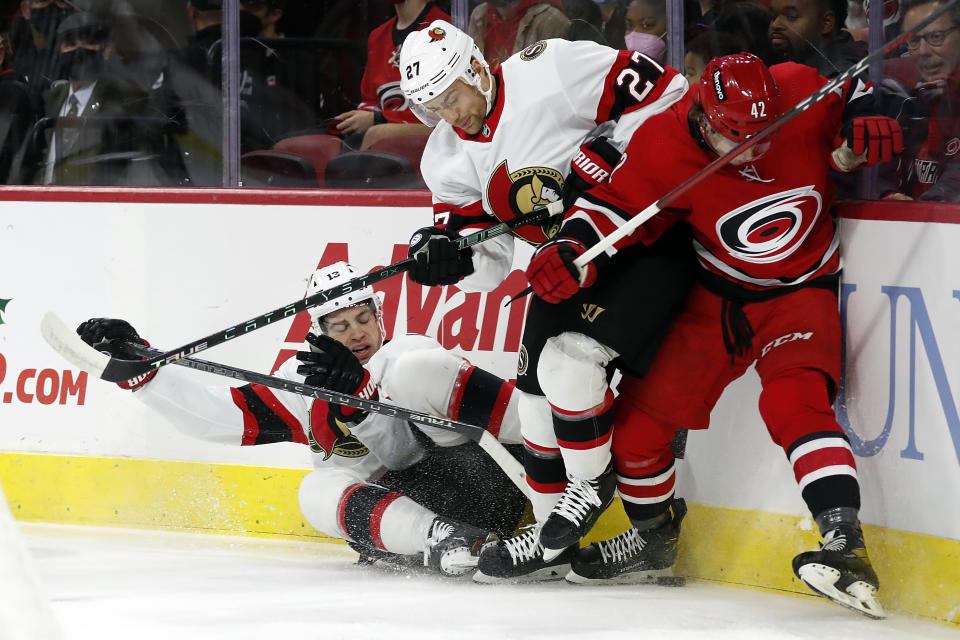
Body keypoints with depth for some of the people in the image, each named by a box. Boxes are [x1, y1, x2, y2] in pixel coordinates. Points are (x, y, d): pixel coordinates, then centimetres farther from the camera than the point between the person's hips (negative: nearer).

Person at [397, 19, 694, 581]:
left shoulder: (553, 72, -21)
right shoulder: (448, 160, 2)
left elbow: (668, 94, -19)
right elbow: (488, 262, 3)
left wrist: (610, 153, -25)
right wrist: (448, 254, -19)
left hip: (651, 233, -8)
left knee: (568, 356, -21)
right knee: (537, 385, 4)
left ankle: (593, 483, 2)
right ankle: (555, 540, 15)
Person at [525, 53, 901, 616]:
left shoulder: (800, 94, -20)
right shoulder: (666, 144, -21)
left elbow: (853, 100, -1)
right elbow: (616, 204, -14)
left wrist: (866, 125, -23)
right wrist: (570, 249, -31)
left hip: (800, 289, -2)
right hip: (715, 294, 2)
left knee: (793, 400, -30)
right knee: (641, 414, 2)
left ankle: (846, 544, -38)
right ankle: (652, 536, 30)